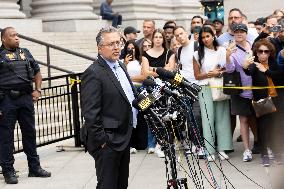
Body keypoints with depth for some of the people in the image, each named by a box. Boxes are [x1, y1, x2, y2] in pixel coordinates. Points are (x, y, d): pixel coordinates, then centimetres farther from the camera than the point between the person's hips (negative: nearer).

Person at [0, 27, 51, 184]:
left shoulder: (25, 53, 14)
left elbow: (37, 72, 24)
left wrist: (37, 90, 12)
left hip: (26, 98, 5)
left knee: (29, 132, 11)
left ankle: (34, 167, 21)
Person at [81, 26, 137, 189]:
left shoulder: (120, 66, 12)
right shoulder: (94, 73, -17)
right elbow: (90, 113, -20)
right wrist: (101, 140, -19)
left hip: (124, 138, 9)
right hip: (108, 143, -9)